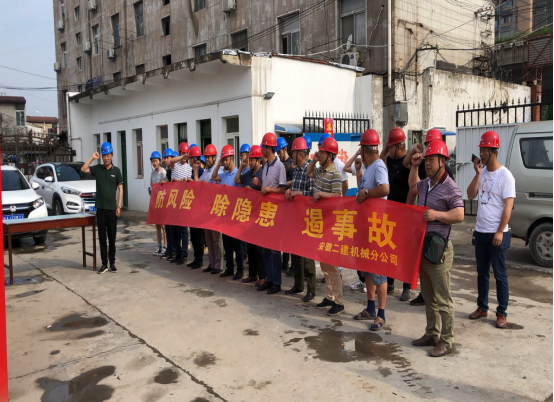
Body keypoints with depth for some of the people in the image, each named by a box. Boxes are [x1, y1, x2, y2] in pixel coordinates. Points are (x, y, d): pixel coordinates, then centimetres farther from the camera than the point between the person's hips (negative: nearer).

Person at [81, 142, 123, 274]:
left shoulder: (116, 170, 3)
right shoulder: (97, 168, 7)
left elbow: (120, 189, 2)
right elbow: (83, 169, -4)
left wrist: (119, 206, -4)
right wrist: (92, 158, -6)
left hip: (112, 208, -1)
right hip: (100, 208, 1)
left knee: (112, 237, 5)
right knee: (102, 237, 4)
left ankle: (112, 263, 13)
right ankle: (104, 264, 9)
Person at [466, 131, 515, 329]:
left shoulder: (505, 175, -11)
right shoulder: (482, 172, 8)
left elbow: (508, 205, -14)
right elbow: (470, 195, 0)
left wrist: (500, 232, -18)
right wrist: (478, 173, -8)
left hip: (497, 234, -6)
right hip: (480, 231, 6)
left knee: (500, 274, 2)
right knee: (482, 272, 15)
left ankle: (501, 313, 14)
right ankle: (482, 307, 27)